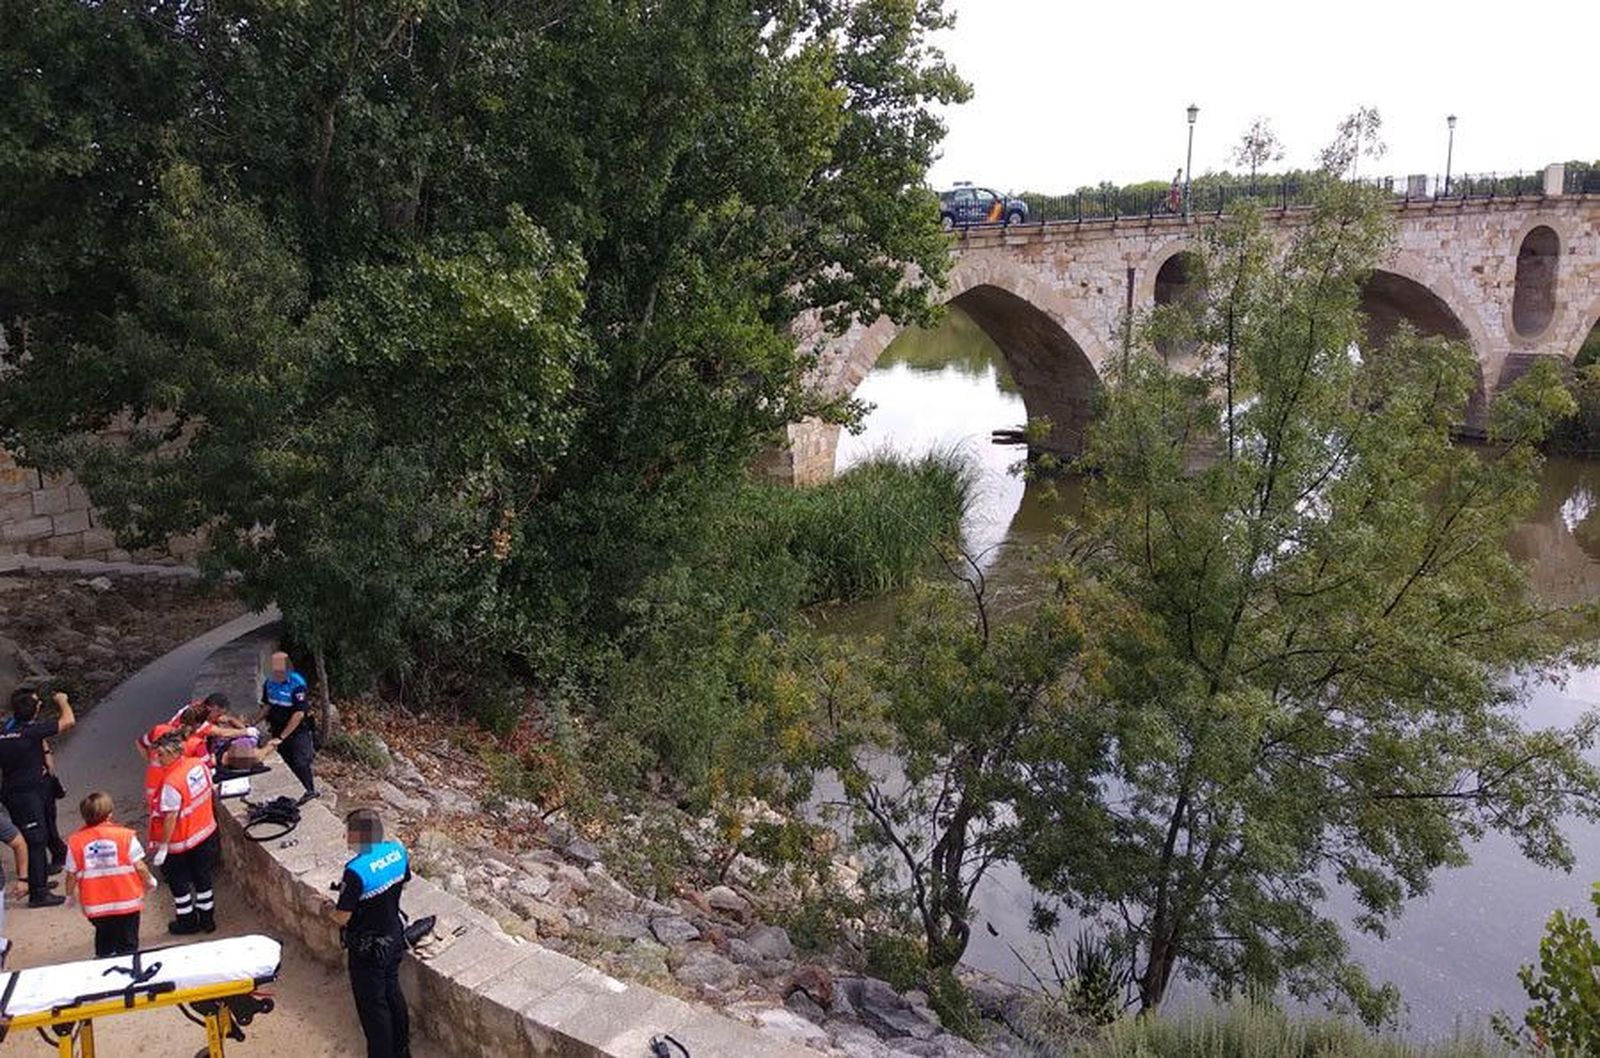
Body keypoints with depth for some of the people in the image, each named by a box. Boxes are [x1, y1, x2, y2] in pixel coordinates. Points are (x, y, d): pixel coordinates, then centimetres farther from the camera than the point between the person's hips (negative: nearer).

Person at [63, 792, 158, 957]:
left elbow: (72, 874, -2)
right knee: (127, 945, 10)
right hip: (127, 902, -2)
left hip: (95, 906, 2)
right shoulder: (125, 835, -12)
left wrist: (70, 895, 16)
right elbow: (139, 866, -9)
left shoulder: (75, 841, -6)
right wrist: (149, 882, 9)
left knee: (104, 945, 20)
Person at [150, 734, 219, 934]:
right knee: (202, 877, 20)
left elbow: (171, 817, -25)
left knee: (179, 882, 15)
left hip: (182, 842, -7)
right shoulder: (200, 764, -9)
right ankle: (207, 918, 31)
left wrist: (163, 845, -15)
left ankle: (187, 921, 28)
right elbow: (210, 791, 5)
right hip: (207, 833, 7)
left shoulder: (171, 783, -30)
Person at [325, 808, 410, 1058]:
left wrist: (328, 909, -1)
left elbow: (343, 917, -22)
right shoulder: (397, 850, -11)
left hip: (368, 949, -7)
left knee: (372, 1005, 12)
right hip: (394, 939, 7)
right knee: (392, 993, 25)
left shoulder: (356, 870, -31)